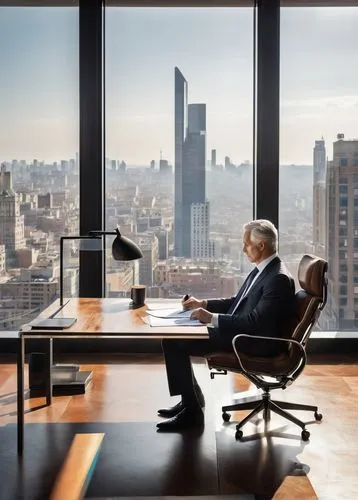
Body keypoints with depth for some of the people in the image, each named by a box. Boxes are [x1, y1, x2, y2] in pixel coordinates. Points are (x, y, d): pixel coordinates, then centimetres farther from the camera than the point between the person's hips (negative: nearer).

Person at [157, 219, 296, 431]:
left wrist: (213, 318, -24)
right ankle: (192, 398, 18)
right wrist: (203, 304, 9)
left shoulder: (279, 279, -20)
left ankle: (192, 412, -6)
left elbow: (254, 321, -26)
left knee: (173, 342, -15)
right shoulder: (262, 269, 11)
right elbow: (237, 302, 21)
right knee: (175, 336, 10)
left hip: (253, 343, -11)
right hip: (236, 331, 11)